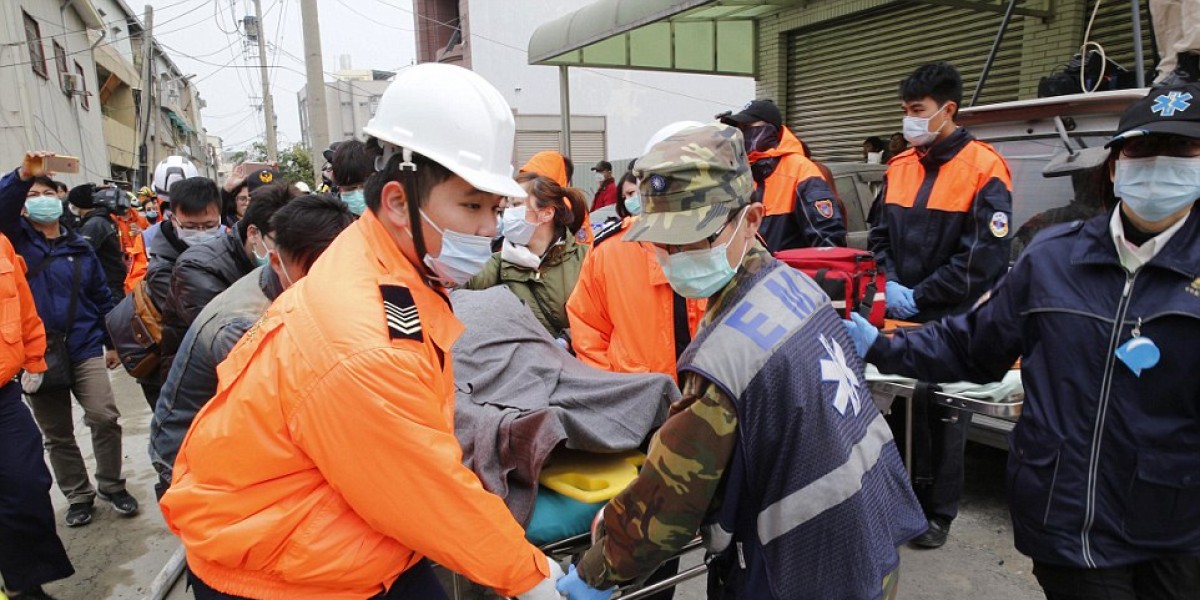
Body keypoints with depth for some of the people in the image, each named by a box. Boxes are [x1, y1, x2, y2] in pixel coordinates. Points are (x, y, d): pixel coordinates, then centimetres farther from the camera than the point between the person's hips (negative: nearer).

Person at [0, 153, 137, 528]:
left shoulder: (80, 248, 7)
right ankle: (79, 496, 25)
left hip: (85, 349, 0)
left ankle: (112, 486, 11)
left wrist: (113, 341, 10)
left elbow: (101, 298, 10)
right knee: (57, 434, 9)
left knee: (105, 418, -9)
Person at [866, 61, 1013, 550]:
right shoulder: (899, 168, 7)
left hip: (952, 320, -5)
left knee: (945, 414, 9)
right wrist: (889, 284, -5)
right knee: (900, 407, 12)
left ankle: (939, 511, 25)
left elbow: (984, 257, -15)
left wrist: (919, 297, -15)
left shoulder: (984, 170, -10)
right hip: (899, 317, 5)